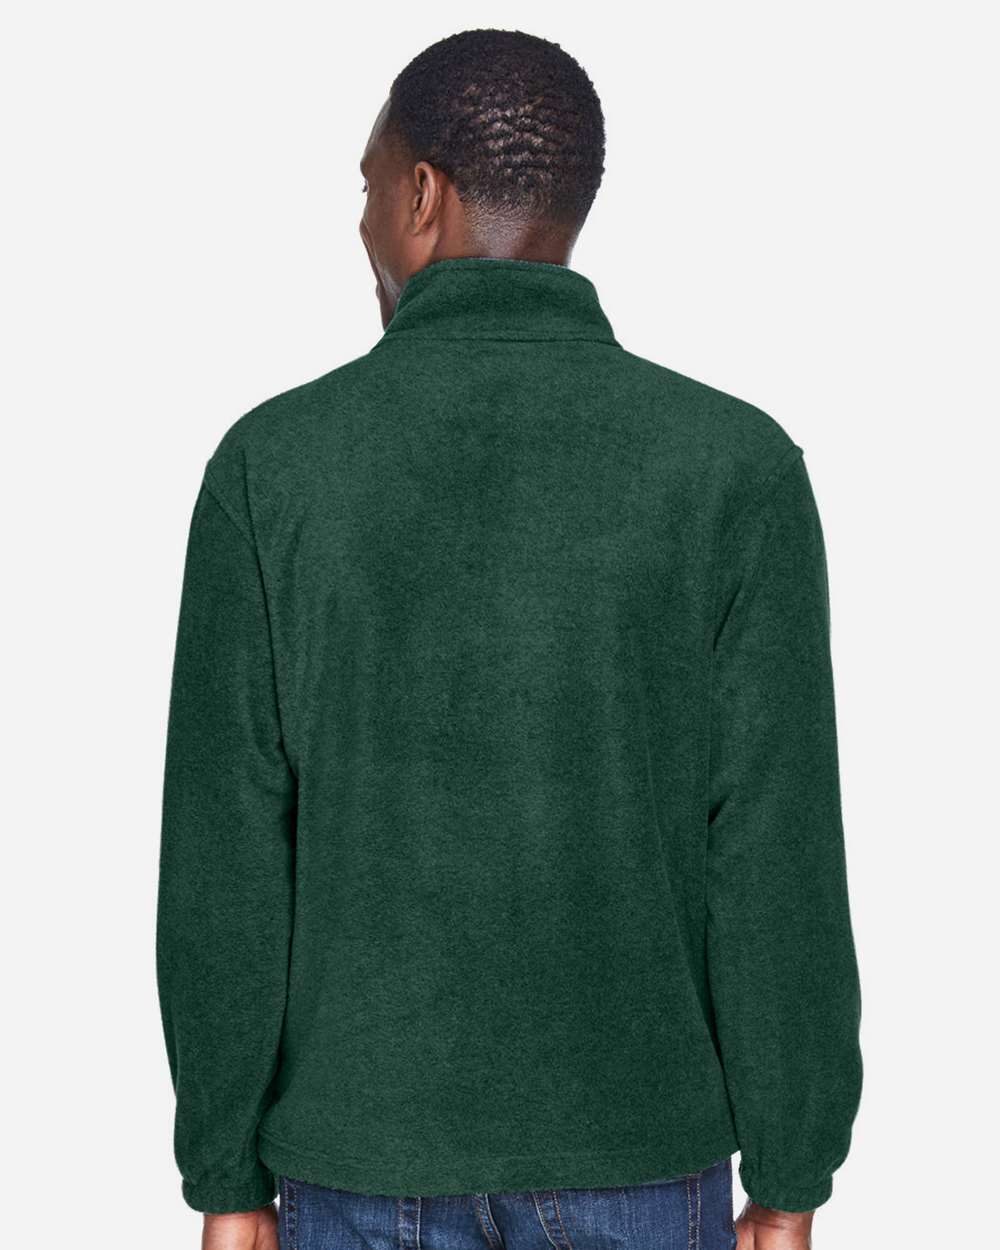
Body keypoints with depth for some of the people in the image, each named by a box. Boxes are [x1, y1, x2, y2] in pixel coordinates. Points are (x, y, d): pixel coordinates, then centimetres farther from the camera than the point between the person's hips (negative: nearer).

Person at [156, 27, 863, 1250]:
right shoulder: (736, 464, -11)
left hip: (365, 1144, 0)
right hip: (629, 1139, 0)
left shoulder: (275, 463, -9)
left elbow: (225, 862, -8)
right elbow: (777, 864, -11)